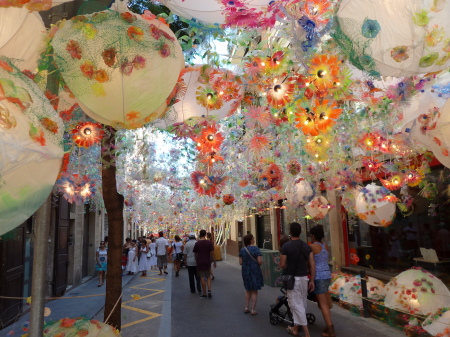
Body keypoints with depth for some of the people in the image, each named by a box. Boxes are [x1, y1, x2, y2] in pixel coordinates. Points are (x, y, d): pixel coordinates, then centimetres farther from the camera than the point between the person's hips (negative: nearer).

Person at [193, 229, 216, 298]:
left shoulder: (197, 243, -6)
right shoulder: (209, 242, -6)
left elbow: (195, 254, 1)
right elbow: (212, 253, -6)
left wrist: (196, 261, 15)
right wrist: (214, 262, 3)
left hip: (200, 262, -1)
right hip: (207, 262, 1)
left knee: (202, 278, 5)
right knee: (208, 277, 16)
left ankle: (204, 294, 10)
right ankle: (209, 290, 0)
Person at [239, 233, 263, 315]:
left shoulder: (242, 250, -1)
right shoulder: (256, 249, -15)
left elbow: (240, 262, 1)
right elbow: (260, 262, -18)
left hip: (245, 272, 5)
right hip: (255, 271, -5)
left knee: (248, 290, 21)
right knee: (254, 291, 7)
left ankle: (246, 308, 24)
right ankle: (253, 310, 11)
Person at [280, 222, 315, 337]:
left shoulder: (286, 246, -13)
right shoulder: (307, 246, 2)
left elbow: (282, 265, -10)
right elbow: (312, 265, 0)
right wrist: (312, 281, 6)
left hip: (292, 279, -6)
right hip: (304, 278, 6)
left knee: (296, 305, 0)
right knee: (301, 304, 16)